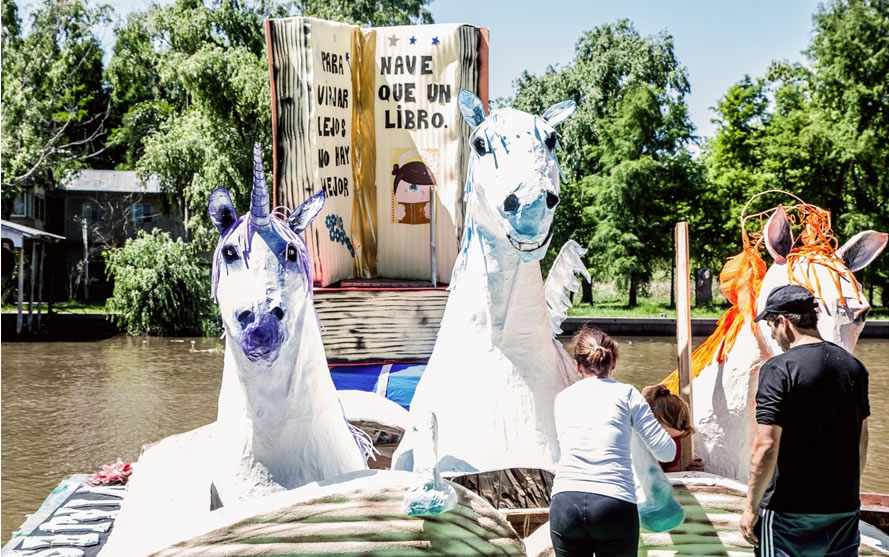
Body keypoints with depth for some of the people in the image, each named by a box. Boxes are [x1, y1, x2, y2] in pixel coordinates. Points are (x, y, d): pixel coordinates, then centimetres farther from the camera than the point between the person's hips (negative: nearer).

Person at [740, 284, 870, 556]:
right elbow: (861, 440, 14)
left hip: (790, 510, -6)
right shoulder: (853, 366, 5)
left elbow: (766, 446, -20)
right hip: (845, 506, 6)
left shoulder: (779, 369, -16)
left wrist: (751, 507, -10)